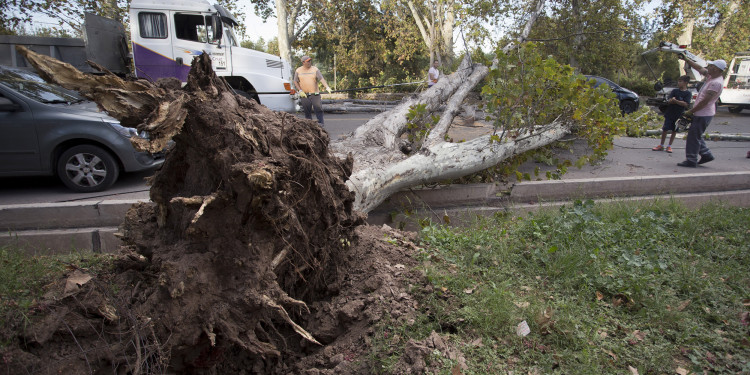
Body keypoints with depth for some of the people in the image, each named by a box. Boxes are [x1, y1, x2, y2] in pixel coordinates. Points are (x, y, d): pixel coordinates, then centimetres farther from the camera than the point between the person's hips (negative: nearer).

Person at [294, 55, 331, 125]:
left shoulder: (315, 69, 1)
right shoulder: (298, 71, 5)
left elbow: (322, 79, -9)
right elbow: (295, 82, 7)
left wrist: (327, 87, -25)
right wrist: (300, 91, -7)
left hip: (315, 94, -1)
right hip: (304, 95, 1)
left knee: (318, 108, -7)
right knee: (307, 111, 4)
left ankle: (320, 123, -3)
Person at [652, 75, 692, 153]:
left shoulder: (688, 93, -2)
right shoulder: (675, 91, 5)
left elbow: (686, 104, -12)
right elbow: (669, 100, -5)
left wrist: (675, 101, -15)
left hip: (679, 116, -1)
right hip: (669, 114, 2)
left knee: (674, 131, 5)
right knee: (665, 129, 1)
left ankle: (669, 146, 12)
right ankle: (661, 145, 9)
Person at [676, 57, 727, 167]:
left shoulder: (717, 83, -21)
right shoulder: (711, 76, 7)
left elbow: (705, 101, -23)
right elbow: (699, 68, 21)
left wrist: (691, 111, -16)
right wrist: (686, 60, 19)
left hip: (704, 114, -10)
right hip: (701, 113, 10)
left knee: (694, 136, -4)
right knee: (696, 135, 19)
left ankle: (691, 161, 1)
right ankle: (706, 154, 26)